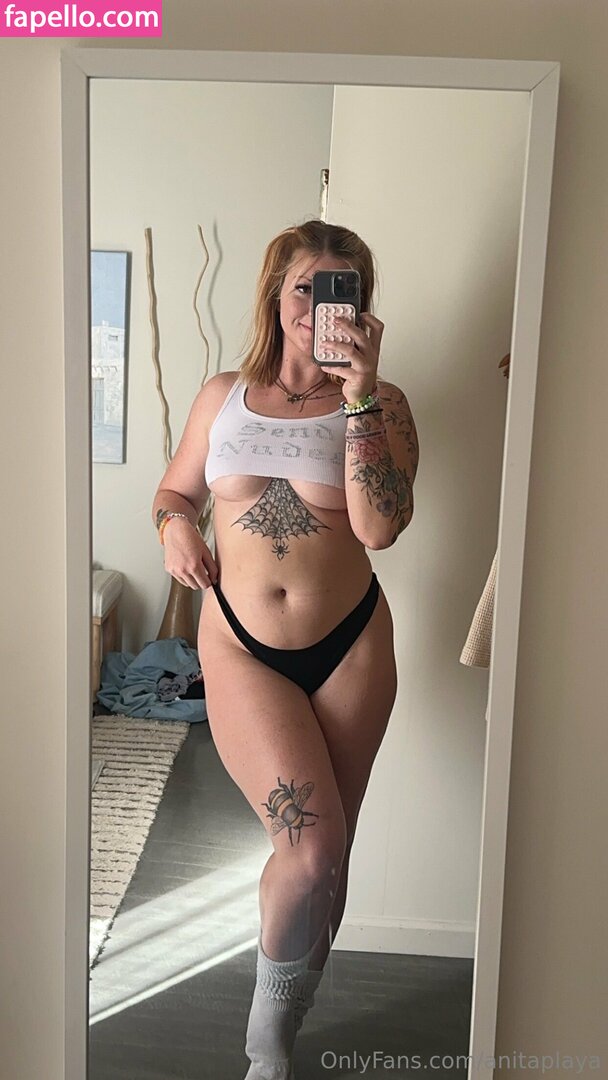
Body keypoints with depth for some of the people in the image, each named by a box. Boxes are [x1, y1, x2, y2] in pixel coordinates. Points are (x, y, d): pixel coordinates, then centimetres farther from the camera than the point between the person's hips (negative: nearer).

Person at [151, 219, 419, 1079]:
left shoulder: (379, 403, 1)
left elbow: (380, 527, -14)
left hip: (350, 646, 1)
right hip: (241, 647, 0)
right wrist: (175, 527, -6)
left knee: (325, 856, 12)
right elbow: (172, 493, 17)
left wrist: (359, 395, -18)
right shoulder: (223, 396, 8)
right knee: (312, 845, -12)